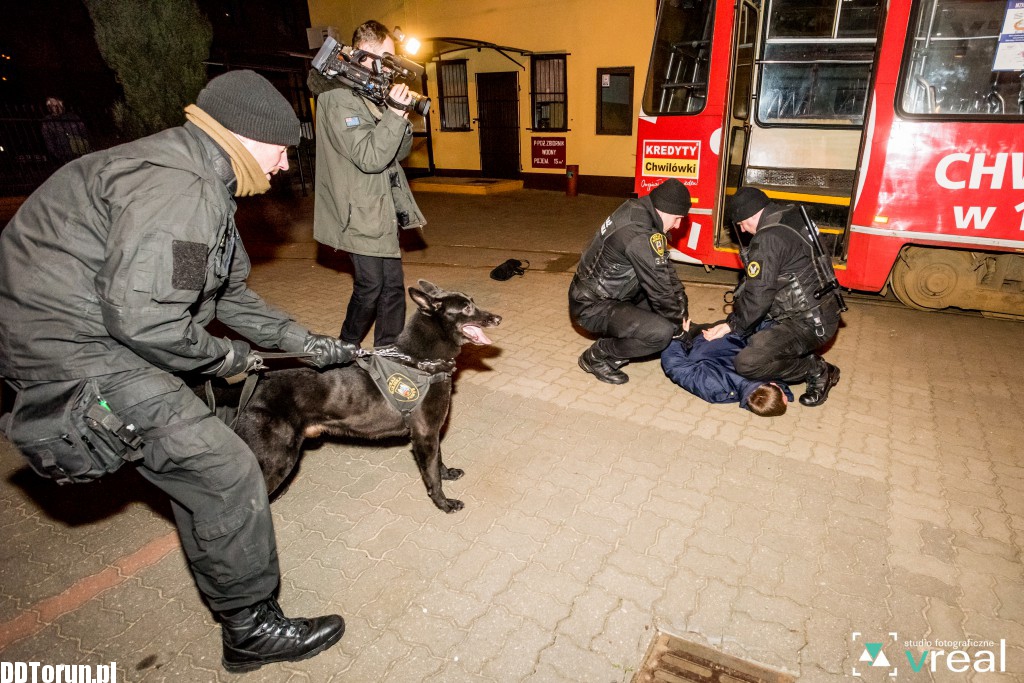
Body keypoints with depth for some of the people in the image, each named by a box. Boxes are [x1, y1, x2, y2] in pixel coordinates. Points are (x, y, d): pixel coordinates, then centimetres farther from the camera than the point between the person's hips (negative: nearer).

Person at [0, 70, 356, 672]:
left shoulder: (205, 183, 13)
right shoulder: (179, 185, -22)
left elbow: (230, 293, 17)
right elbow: (141, 315, -29)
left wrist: (310, 344, 15)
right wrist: (225, 358, -11)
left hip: (97, 332, 11)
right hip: (73, 347, -11)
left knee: (196, 455, 18)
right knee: (223, 473, -10)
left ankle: (229, 587, 38)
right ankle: (253, 628, 9)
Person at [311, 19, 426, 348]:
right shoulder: (338, 98, -13)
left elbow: (399, 153, 12)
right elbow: (370, 158, -22)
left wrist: (401, 116, -4)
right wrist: (395, 113, -21)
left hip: (383, 210, 9)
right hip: (360, 213, -9)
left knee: (393, 285, 9)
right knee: (370, 287, -2)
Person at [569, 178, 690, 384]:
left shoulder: (637, 211, 0)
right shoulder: (640, 235, -29)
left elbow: (665, 267, 7)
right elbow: (660, 291, -21)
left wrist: (681, 311, 6)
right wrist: (678, 325, -4)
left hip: (603, 293, 10)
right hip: (592, 307, -10)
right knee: (661, 332, -25)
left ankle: (616, 339, 17)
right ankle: (598, 356, -3)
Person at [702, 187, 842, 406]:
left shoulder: (768, 238, -22)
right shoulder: (789, 219, 9)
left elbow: (758, 295, -21)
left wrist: (732, 325, -7)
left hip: (811, 322, -10)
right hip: (818, 310, 10)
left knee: (748, 362, -23)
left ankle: (817, 371, -2)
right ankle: (803, 354, 15)